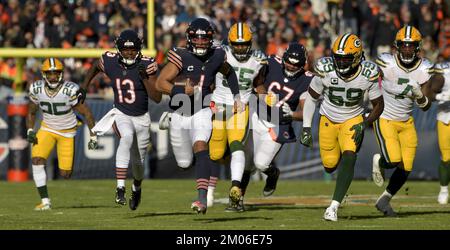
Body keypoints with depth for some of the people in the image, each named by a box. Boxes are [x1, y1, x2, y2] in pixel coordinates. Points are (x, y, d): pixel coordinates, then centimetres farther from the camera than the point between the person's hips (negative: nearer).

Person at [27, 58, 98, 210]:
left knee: (65, 174, -4)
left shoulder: (70, 90, -25)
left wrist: (93, 137, -13)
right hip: (47, 128, 2)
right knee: (37, 160, -21)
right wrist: (30, 132, -9)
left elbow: (86, 113, -15)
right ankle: (45, 201, -14)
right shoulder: (37, 89, -12)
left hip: (67, 131, -2)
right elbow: (31, 113, 6)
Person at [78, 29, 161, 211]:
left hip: (142, 118, 1)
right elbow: (95, 67, 15)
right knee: (126, 137, -35)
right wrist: (83, 88, 12)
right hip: (121, 114, -1)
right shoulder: (110, 61, -11)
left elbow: (157, 98, -17)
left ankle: (136, 188, 49)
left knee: (138, 161, 13)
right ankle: (120, 189, -40)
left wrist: (145, 78, -28)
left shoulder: (147, 64, -16)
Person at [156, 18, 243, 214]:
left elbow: (229, 73, 20)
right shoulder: (181, 57, -15)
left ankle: (202, 199, -33)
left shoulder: (216, 56, -3)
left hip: (201, 112, 0)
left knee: (200, 147, -26)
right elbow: (160, 83, -17)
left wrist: (236, 96, 15)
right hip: (180, 114, 0)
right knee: (184, 163, 9)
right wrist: (182, 91, -31)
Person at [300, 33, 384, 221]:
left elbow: (378, 105, -7)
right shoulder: (325, 70, -24)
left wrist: (364, 124, -22)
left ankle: (334, 206, -20)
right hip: (328, 120, 1)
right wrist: (306, 128, -8)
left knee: (349, 158, -22)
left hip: (353, 119, -1)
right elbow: (311, 97, -7)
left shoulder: (368, 74, -23)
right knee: (330, 166, 7)